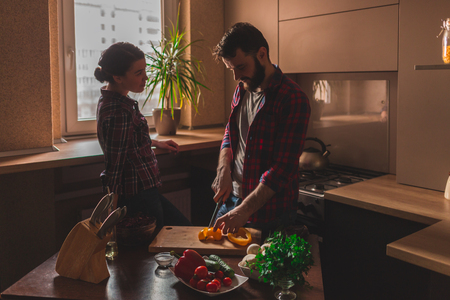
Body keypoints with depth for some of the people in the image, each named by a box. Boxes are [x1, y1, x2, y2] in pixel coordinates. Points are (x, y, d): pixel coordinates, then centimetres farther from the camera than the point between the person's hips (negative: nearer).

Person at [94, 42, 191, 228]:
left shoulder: (110, 100, 6)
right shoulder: (119, 112, -26)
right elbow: (114, 168, -24)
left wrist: (156, 143, 27)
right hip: (138, 197, -10)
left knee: (183, 226, 20)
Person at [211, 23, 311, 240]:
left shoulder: (293, 100, -19)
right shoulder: (242, 90, 5)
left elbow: (282, 169, -23)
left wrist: (244, 210, -26)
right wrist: (224, 171, -1)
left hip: (269, 214, -7)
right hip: (232, 200, 7)